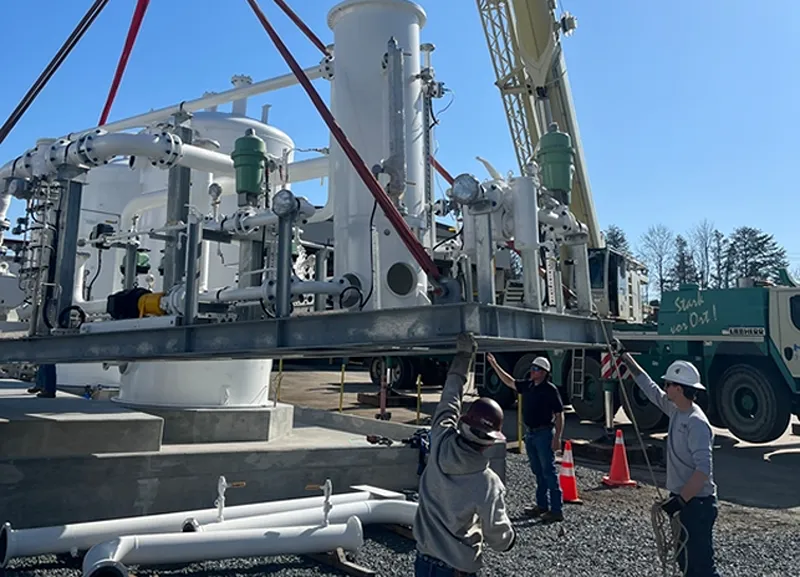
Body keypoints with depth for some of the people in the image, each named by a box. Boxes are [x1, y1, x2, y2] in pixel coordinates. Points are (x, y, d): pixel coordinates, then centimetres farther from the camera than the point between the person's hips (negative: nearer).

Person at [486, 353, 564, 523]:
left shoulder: (550, 389, -14)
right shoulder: (528, 385, 7)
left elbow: (559, 414, -14)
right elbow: (510, 382, 20)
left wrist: (557, 438, -18)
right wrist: (495, 365, 15)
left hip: (544, 434, -8)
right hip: (530, 433, 8)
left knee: (549, 472, -5)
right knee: (538, 472, 15)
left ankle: (556, 510, -1)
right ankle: (542, 505, 25)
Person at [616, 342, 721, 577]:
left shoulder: (696, 422, -22)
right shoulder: (675, 410, 4)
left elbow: (704, 469, -28)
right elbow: (649, 388, 17)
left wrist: (679, 500, -29)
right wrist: (625, 356, 20)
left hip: (696, 503, -10)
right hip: (684, 499, 10)